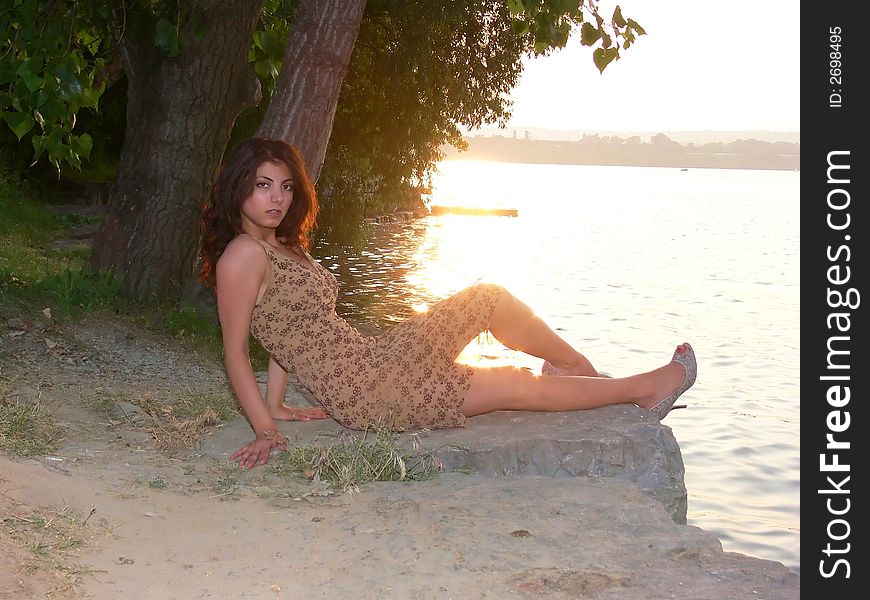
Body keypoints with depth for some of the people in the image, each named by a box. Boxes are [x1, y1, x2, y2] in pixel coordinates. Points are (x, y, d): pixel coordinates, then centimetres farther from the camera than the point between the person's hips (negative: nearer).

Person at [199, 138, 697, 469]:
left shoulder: (282, 246, 13)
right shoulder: (242, 255, -14)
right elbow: (235, 350, -13)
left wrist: (277, 405, 10)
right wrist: (265, 429, -15)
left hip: (371, 357, 9)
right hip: (362, 390, -9)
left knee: (491, 299, 9)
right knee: (518, 386, -2)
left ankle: (585, 371, 26)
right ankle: (647, 387, 15)